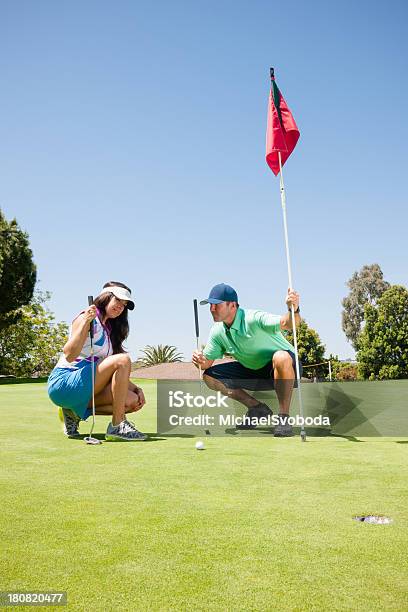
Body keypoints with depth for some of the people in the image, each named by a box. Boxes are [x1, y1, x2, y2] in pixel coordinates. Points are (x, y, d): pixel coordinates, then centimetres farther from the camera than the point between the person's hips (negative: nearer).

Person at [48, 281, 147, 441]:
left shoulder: (109, 328, 17)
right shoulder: (88, 318, -7)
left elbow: (118, 374, 18)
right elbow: (69, 355, -20)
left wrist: (136, 388, 5)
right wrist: (85, 322, -28)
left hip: (83, 385, 8)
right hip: (64, 382, -8)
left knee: (132, 401, -9)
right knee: (123, 359, -24)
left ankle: (75, 412, 4)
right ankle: (117, 426, -20)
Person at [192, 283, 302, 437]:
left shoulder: (253, 319, -26)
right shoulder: (217, 332, -5)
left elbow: (287, 323, -41)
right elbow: (207, 362, 2)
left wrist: (294, 309, -63)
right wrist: (200, 362, -22)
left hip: (285, 368, -6)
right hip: (253, 372, 7)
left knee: (281, 357, -42)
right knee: (209, 376, -6)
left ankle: (284, 417, -25)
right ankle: (257, 408, 3)